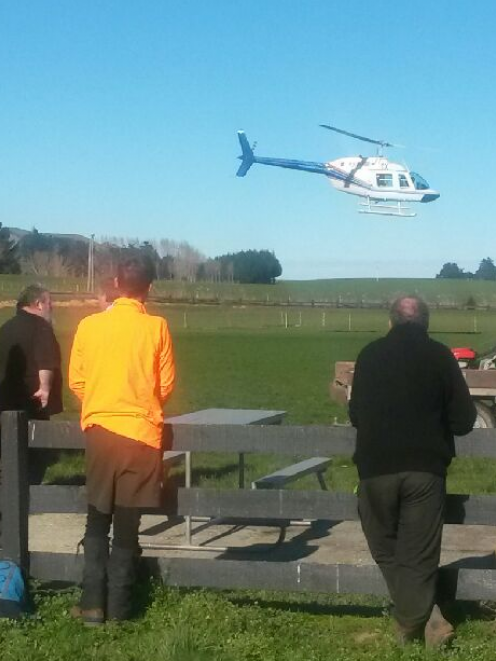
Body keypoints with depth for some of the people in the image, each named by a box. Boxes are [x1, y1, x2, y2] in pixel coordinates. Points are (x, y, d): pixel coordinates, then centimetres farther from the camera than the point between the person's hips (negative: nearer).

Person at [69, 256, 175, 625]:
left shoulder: (89, 325, -1)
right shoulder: (156, 327, -6)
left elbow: (76, 381, 5)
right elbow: (167, 385, 0)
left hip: (100, 430, 2)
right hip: (141, 431, -1)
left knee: (97, 522, 13)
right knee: (127, 526, 7)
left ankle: (93, 604, 9)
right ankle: (117, 608, 11)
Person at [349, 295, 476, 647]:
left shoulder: (370, 355, 5)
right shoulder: (440, 355, 0)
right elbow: (463, 419, 1)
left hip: (376, 467, 1)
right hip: (425, 468, -1)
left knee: (386, 549, 14)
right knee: (418, 554, 9)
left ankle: (424, 617, 8)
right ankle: (414, 622, 8)